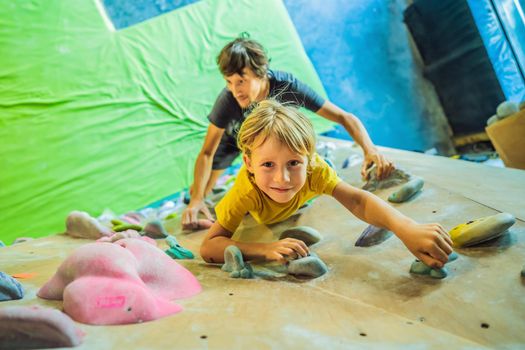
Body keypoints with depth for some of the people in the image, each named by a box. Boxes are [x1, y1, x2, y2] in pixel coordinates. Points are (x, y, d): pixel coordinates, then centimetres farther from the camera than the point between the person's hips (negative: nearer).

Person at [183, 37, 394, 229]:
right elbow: (207, 153, -34)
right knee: (198, 192, -8)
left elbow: (344, 117, -39)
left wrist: (370, 150, -55)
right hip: (233, 135, -1)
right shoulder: (228, 100, -42)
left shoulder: (287, 86, -40)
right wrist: (197, 200, -47)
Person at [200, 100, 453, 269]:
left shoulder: (313, 168, -46)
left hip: (296, 205, 1)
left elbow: (356, 200, -55)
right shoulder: (246, 190, -50)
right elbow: (208, 247, -53)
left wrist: (406, 228, -74)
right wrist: (266, 249, -69)